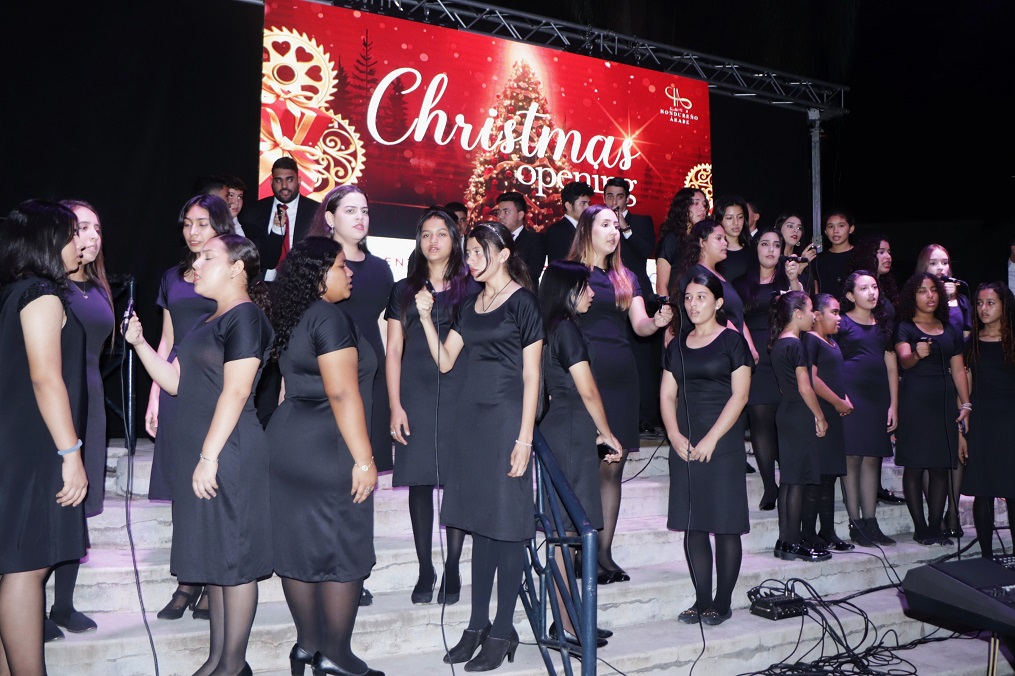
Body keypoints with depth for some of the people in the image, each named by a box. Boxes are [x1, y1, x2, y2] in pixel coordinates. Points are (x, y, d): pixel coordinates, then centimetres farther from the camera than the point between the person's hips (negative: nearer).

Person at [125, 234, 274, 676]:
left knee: (233, 556, -1)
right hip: (199, 456, 9)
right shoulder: (209, 322, 18)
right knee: (213, 555, 14)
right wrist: (139, 342, 10)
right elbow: (176, 381, 18)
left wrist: (210, 456, -20)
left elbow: (236, 392, -18)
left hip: (229, 456, -9)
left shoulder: (245, 318, -11)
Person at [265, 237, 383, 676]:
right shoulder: (330, 318, -15)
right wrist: (363, 459, -20)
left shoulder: (293, 318, 13)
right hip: (327, 451, -9)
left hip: (287, 442, 9)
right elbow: (342, 393, -21)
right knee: (344, 552, 1)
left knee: (300, 546, 13)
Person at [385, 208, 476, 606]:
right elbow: (393, 350, 7)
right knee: (419, 481, 3)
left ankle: (452, 572, 10)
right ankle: (425, 570, 14)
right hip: (415, 398, 1)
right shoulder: (404, 290, 11)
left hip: (459, 398, -1)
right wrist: (395, 405, -1)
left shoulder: (470, 290, 8)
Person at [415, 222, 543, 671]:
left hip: (506, 418, -7)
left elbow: (531, 374, -8)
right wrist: (426, 317, -2)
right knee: (478, 520, 10)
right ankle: (478, 624, 20)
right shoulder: (472, 306, 15)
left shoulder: (522, 301, -5)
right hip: (471, 416, 7)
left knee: (506, 524, -1)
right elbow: (444, 361, 11)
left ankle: (503, 632, 9)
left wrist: (524, 438, -13)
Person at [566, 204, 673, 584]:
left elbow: (639, 325, 7)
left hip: (620, 375, 5)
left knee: (613, 467, 5)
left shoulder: (626, 278, 17)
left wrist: (657, 321, -15)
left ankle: (604, 551, 12)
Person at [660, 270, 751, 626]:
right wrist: (675, 435, -4)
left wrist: (711, 439, -14)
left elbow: (739, 394, -8)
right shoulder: (677, 345, 14)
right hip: (684, 445, 5)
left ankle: (723, 602, 8)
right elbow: (667, 394, 11)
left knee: (725, 523, -2)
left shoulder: (732, 341, -1)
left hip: (722, 443, -5)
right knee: (692, 524, 6)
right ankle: (701, 600, 15)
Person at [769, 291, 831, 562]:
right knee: (797, 480, -5)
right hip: (800, 417, -9)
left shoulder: (777, 343, 14)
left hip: (786, 415, 9)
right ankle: (793, 543, 0)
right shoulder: (795, 344, -13)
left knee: (788, 479, 10)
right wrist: (820, 417, -7)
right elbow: (804, 387, -16)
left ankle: (785, 541, 15)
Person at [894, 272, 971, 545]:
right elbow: (903, 359, -16)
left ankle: (936, 526, 9)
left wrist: (966, 404, 5)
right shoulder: (904, 328, 1)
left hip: (944, 401, 5)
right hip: (914, 401, -4)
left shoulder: (950, 330, 16)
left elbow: (958, 369, 14)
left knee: (941, 467, 3)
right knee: (914, 466, -4)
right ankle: (920, 528, 3)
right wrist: (916, 355, -39)